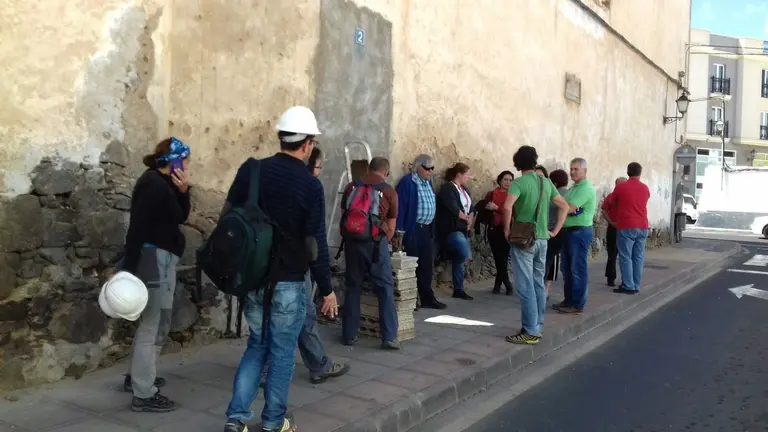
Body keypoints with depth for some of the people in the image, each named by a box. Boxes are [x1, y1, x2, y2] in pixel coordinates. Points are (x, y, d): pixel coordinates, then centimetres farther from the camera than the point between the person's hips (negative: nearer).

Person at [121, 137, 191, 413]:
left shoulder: (164, 183, 14)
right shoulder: (153, 184, -15)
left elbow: (181, 217, 14)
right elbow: (137, 227, -22)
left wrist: (183, 191, -3)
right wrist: (130, 267, -25)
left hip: (162, 259, 11)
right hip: (154, 259, -11)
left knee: (158, 322, 21)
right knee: (151, 324, -5)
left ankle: (137, 377, 34)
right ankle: (143, 395, 2)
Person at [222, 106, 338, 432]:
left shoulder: (250, 170, -1)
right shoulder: (310, 185, -14)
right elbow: (315, 244, -12)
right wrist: (327, 289, -2)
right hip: (287, 283, -5)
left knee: (257, 346, 19)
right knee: (282, 353, 10)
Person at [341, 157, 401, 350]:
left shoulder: (351, 187, 11)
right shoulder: (389, 192, 3)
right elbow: (390, 228, 9)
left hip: (352, 240, 3)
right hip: (376, 242, -3)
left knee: (352, 287, 12)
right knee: (385, 288, 4)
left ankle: (349, 334, 17)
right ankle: (389, 337, 3)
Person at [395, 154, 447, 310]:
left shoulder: (428, 181, 13)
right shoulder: (407, 182, -13)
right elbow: (400, 207, -16)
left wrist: (432, 230, 13)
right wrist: (399, 232, -19)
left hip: (426, 229, 8)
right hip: (412, 229, -8)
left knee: (427, 265, 13)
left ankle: (427, 298, 22)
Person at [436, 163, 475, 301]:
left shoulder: (464, 189, 16)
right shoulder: (447, 188, -11)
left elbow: (470, 207, 17)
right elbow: (453, 208, -20)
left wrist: (470, 221, -1)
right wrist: (466, 218, -7)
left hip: (463, 229, 9)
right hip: (451, 229, -8)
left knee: (459, 259, 11)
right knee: (465, 255, -25)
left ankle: (458, 290, 18)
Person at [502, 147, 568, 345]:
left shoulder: (519, 182, -11)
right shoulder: (546, 182, 9)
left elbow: (507, 206, -28)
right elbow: (564, 206, 15)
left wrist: (507, 230, -14)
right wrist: (555, 230, 14)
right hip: (541, 239, 7)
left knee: (526, 287, -4)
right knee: (538, 284, 13)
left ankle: (530, 332, -1)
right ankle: (537, 328, 20)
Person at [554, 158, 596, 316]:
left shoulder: (586, 188, -14)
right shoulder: (573, 188, 17)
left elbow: (568, 209, -21)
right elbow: (567, 208, 17)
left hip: (580, 232, -10)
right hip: (569, 231, 10)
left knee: (577, 269, -4)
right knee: (567, 268, 14)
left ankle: (578, 305, 2)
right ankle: (568, 300, 23)